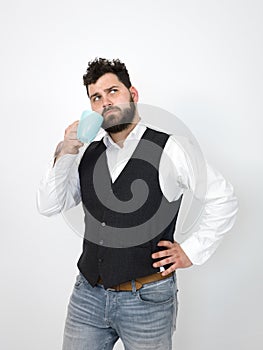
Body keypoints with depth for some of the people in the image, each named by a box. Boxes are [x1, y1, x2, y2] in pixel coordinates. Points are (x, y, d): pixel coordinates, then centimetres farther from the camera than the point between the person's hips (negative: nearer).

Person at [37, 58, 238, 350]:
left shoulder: (168, 150, -8)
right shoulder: (87, 154, 5)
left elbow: (223, 199, -3)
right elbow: (48, 207, 0)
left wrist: (192, 251, -5)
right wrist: (64, 153, -11)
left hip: (147, 299, -3)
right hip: (87, 293, 4)